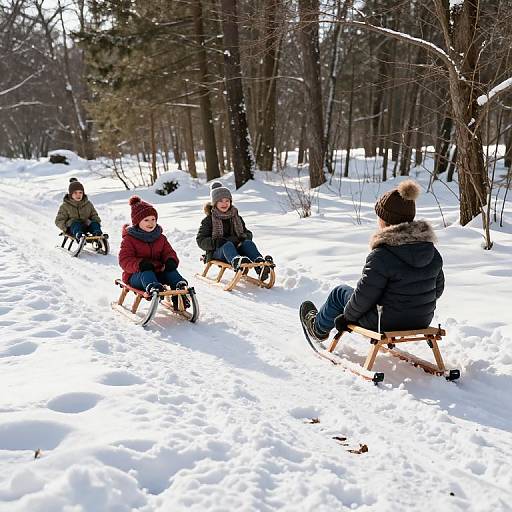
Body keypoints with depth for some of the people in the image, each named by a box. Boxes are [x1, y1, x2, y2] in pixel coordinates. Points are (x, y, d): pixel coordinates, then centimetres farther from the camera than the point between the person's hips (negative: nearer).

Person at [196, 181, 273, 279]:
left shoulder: (236, 218, 20)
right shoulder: (209, 220, 8)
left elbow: (248, 233, 22)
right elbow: (200, 240, 0)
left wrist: (244, 237, -4)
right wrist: (217, 242, -19)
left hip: (237, 249, 4)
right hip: (217, 252, -3)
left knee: (248, 243, -27)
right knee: (228, 245, -36)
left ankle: (260, 264, -57)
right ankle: (237, 262, -72)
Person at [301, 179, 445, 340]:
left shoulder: (381, 256, -26)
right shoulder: (433, 253, -6)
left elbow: (364, 295, -19)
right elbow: (437, 289, 6)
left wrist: (347, 316, 0)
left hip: (386, 323, -6)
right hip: (422, 322, 6)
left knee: (340, 292, 19)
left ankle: (319, 328, 46)